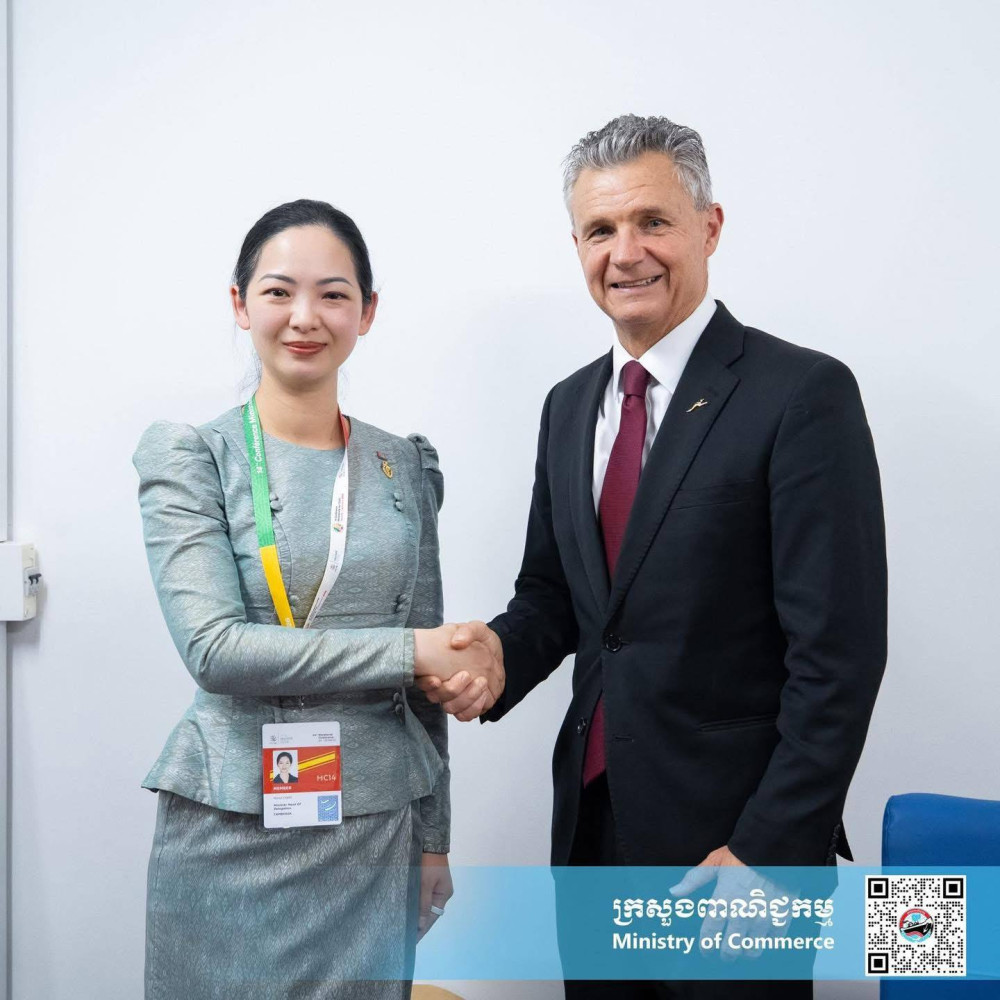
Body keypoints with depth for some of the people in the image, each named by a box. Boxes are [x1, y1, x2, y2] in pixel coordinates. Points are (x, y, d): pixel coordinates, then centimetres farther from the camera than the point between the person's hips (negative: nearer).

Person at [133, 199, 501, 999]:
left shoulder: (406, 466, 5)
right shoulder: (190, 457, -5)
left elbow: (428, 675, 10)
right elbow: (215, 649, -17)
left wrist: (434, 840, 11)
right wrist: (415, 649, -18)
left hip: (375, 833, 3)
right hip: (233, 835, -2)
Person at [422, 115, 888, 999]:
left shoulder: (804, 393, -13)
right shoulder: (569, 405, 8)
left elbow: (840, 653, -16)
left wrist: (767, 851, -17)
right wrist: (501, 651, -8)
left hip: (733, 835, -6)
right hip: (593, 818, 6)